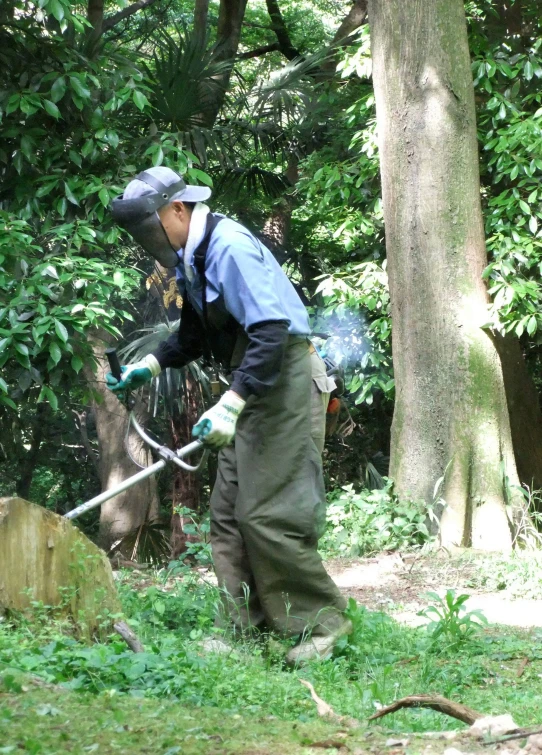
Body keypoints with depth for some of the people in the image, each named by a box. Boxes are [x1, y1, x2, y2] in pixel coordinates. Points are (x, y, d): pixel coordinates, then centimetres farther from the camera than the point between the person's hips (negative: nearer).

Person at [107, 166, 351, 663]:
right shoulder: (190, 258, 11)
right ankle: (249, 626, 12)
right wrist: (150, 366, 11)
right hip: (251, 386, 10)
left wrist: (230, 404, -33)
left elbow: (271, 331, -28)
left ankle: (322, 620, -1)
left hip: (282, 380, -10)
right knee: (228, 511, 8)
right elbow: (194, 336, 25)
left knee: (267, 514, -12)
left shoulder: (229, 248, -19)